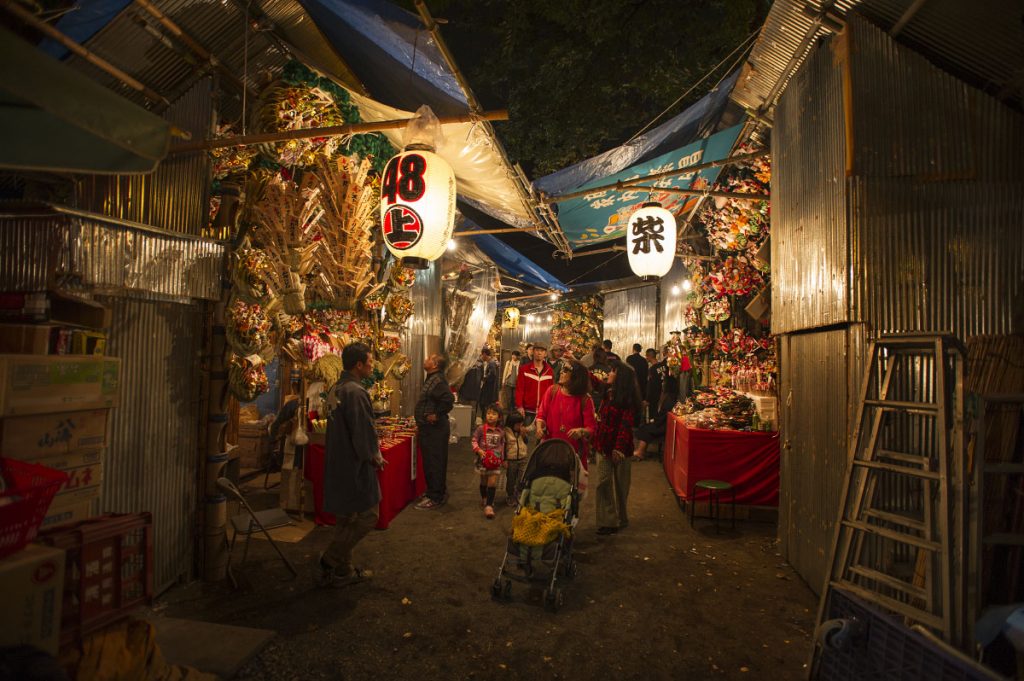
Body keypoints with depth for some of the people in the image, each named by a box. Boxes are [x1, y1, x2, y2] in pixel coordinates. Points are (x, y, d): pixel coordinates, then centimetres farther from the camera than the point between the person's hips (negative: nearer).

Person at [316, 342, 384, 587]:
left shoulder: (336, 388, 9)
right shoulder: (355, 392, -22)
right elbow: (364, 431, -23)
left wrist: (371, 454, 14)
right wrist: (375, 457, -5)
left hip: (338, 463, 10)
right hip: (354, 466, -10)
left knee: (346, 518, 18)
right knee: (367, 516, 3)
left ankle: (342, 571, 28)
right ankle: (329, 562, 10)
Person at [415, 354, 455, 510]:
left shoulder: (437, 380, -19)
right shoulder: (432, 379, 13)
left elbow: (448, 399, -34)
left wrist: (437, 415, -23)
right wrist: (422, 421, 16)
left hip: (434, 428, -10)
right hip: (429, 428, 10)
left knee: (433, 462, -2)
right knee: (431, 461, 19)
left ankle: (435, 497, 8)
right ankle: (439, 492, 31)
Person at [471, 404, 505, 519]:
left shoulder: (501, 431, -2)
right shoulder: (481, 428, -10)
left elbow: (502, 445, 8)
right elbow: (474, 440, -6)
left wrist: (503, 459, 12)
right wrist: (478, 450, -22)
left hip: (495, 460, 1)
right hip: (484, 459, -1)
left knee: (492, 482, -6)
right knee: (483, 480, 18)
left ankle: (488, 506, -4)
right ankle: (484, 498, 43)